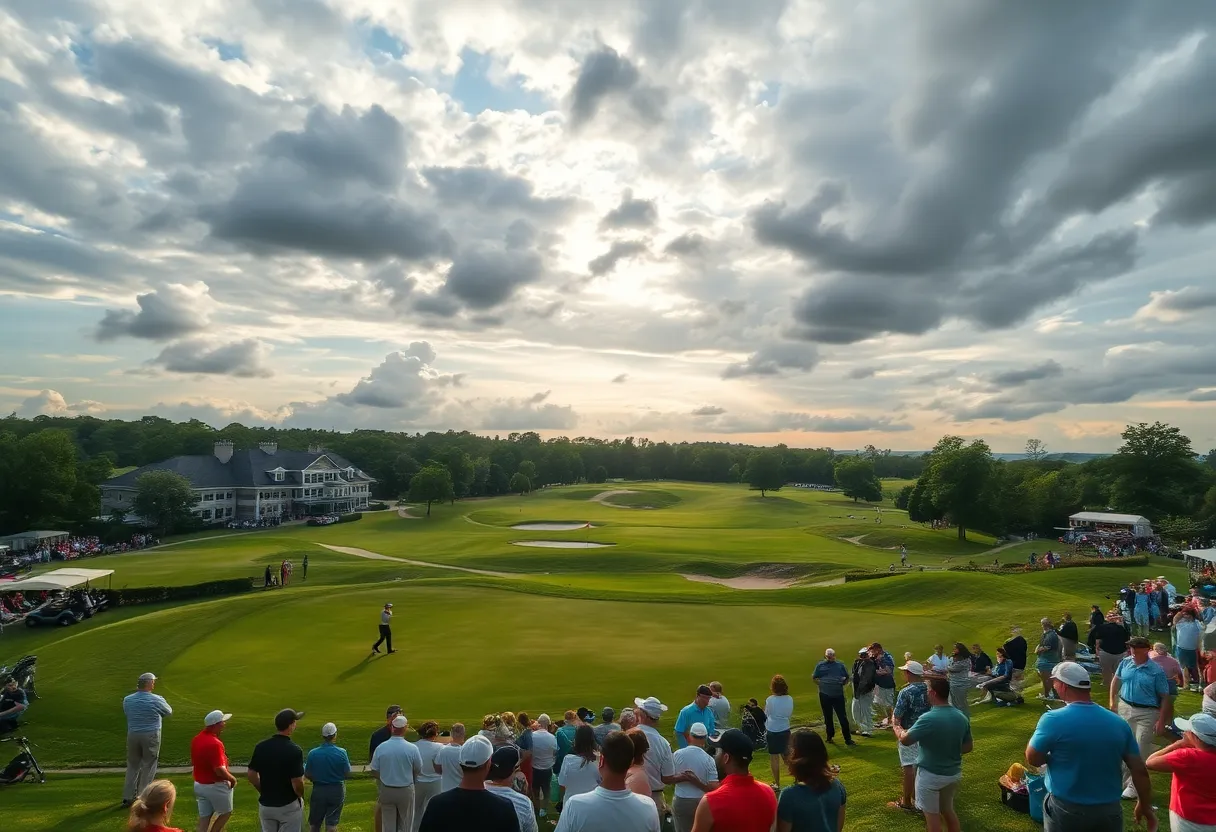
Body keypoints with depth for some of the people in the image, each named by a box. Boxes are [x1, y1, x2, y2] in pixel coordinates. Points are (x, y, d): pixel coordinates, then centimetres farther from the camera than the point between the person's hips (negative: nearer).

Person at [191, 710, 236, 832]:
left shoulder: (196, 739, 0)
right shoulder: (215, 743, -29)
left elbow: (192, 762, 13)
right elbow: (219, 770, -29)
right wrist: (232, 779, -12)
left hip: (199, 784, 8)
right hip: (216, 786, -8)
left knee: (204, 817, 14)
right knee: (226, 812, 15)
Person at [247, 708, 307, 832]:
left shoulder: (260, 747, -6)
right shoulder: (294, 750, -22)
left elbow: (251, 774, 1)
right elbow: (297, 783, -21)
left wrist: (264, 792, 15)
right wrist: (300, 797, 0)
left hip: (265, 805, 5)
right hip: (288, 806, -5)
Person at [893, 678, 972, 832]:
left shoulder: (928, 718, -28)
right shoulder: (962, 717, -7)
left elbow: (905, 740, -19)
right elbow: (968, 747, 6)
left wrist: (897, 730, 1)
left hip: (930, 775, -6)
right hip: (953, 773, 6)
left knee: (932, 814, 12)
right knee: (947, 810, 25)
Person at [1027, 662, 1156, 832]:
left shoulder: (1053, 719, -18)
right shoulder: (1118, 723, -3)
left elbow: (1033, 759, -11)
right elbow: (1139, 770, 2)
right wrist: (1145, 805, 17)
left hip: (1066, 809, -3)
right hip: (1109, 809, 3)